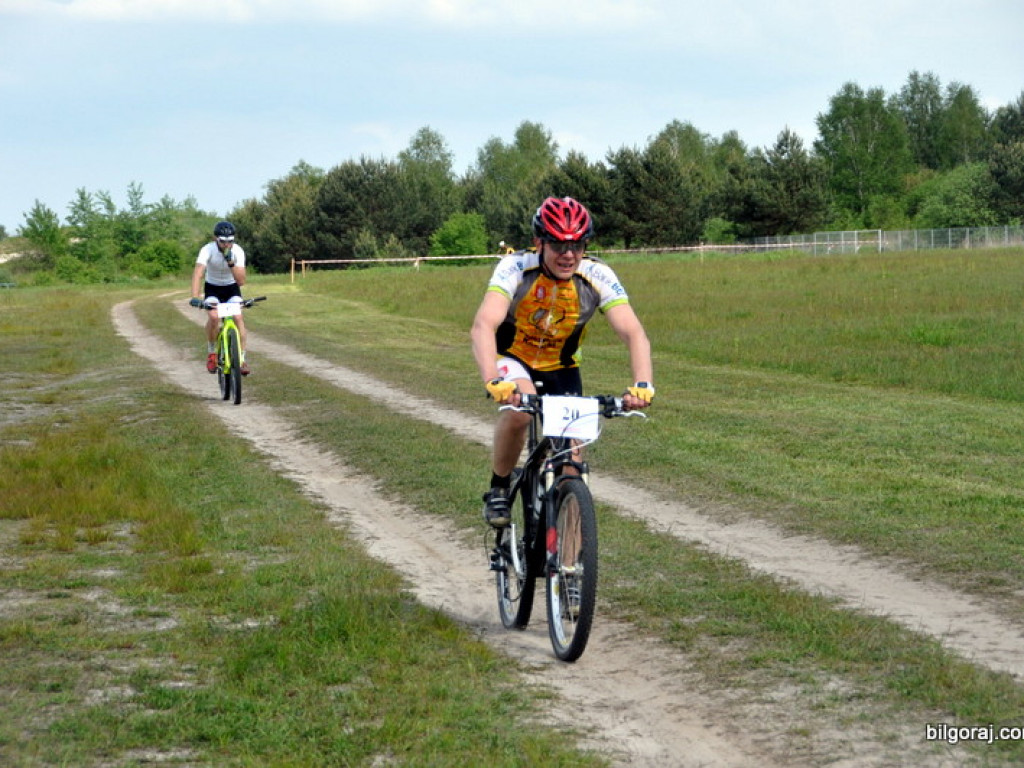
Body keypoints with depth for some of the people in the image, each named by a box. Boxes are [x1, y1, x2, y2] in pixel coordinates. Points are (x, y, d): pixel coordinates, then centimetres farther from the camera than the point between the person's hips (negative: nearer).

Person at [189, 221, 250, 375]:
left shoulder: (238, 251, -22)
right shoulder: (207, 250, -26)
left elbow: (241, 281, -27)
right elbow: (198, 274, -38)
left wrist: (230, 262, -42)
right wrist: (195, 297, -53)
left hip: (232, 288, 1)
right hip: (212, 288, -1)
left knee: (238, 317, -24)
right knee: (213, 317, -28)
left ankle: (242, 359, -14)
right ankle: (211, 353, -4)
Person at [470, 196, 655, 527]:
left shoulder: (598, 276, -24)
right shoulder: (515, 268, -29)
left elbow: (634, 333, -31)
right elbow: (483, 326, -42)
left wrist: (643, 384, -50)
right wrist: (492, 381, -60)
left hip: (561, 368, 3)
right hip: (512, 358, -3)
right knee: (520, 408, -34)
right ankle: (498, 489, -12)